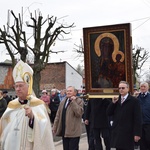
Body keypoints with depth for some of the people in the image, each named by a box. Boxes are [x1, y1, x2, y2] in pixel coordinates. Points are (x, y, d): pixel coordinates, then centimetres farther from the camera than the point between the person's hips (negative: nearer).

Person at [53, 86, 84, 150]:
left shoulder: (79, 101, -4)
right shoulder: (63, 102, 15)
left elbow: (79, 113, -19)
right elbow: (58, 115, 16)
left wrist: (73, 101, -17)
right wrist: (55, 127, 11)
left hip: (73, 131, -6)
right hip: (64, 131, 6)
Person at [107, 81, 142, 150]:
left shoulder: (134, 100, -5)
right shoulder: (116, 100, 13)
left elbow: (137, 118, -9)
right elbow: (108, 113, 8)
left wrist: (137, 133, -13)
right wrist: (113, 103, -7)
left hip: (128, 133, -5)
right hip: (117, 132, 5)